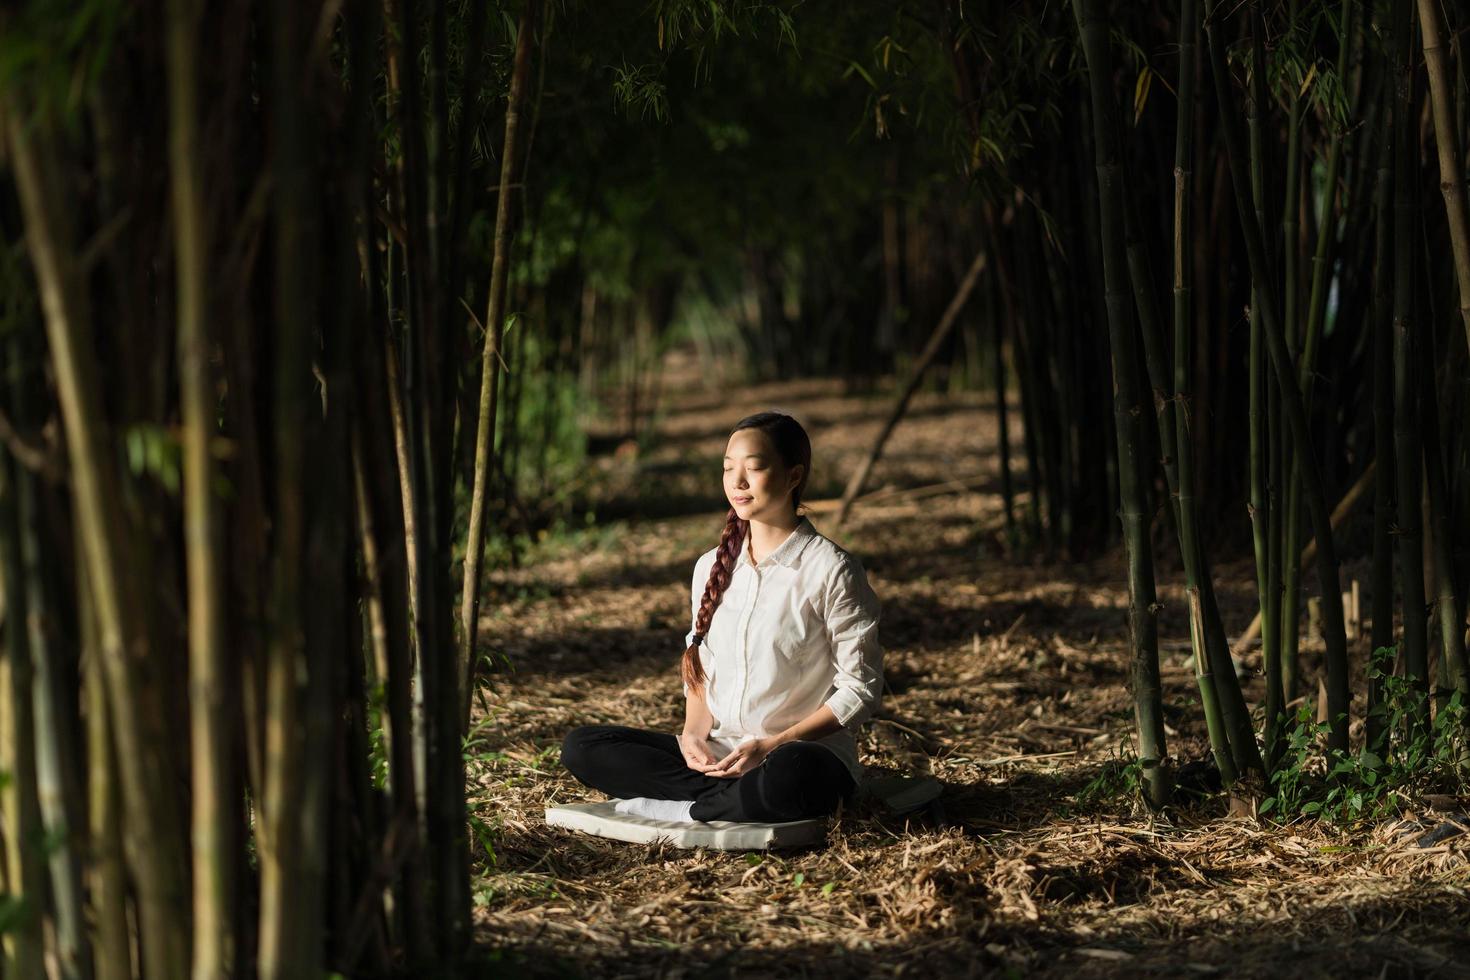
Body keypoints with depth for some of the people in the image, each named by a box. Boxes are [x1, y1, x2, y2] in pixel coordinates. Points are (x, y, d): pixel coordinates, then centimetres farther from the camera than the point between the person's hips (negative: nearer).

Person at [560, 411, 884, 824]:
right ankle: (745, 798, -18)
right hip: (717, 754, 6)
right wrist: (694, 733, -5)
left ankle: (689, 811, -18)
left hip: (800, 752, -6)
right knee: (580, 746, -10)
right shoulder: (711, 568, 11)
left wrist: (771, 747, -16)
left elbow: (860, 688, -7)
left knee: (789, 774, -43)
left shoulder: (831, 570, -6)